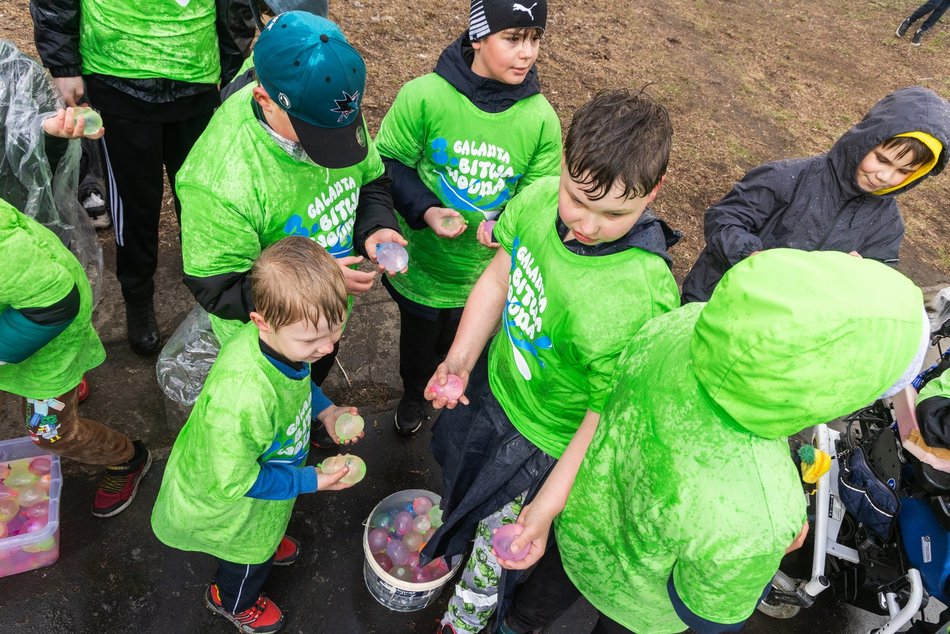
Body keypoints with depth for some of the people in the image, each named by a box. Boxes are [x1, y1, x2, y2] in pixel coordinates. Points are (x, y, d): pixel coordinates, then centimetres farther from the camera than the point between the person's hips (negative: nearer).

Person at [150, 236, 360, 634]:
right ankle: (233, 601, 63)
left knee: (263, 532, 40)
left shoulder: (284, 338, -26)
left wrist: (325, 410, -10)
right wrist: (311, 481, -26)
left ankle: (268, 546, 74)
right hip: (233, 508, -6)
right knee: (250, 560, 29)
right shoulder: (241, 398, -50)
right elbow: (238, 480, -33)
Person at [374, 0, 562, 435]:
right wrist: (423, 209, -27)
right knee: (418, 338, 25)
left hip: (486, 271, 2)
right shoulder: (425, 95, -21)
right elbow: (389, 162, -10)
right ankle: (413, 396, 59)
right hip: (420, 262, -1)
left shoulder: (541, 118, -14)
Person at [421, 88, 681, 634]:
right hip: (491, 385, 6)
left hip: (545, 440, -5)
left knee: (498, 537, 21)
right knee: (457, 470, 35)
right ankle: (447, 529, 73)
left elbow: (606, 418, -27)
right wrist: (459, 360, -11)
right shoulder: (542, 196, -21)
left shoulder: (642, 298, -38)